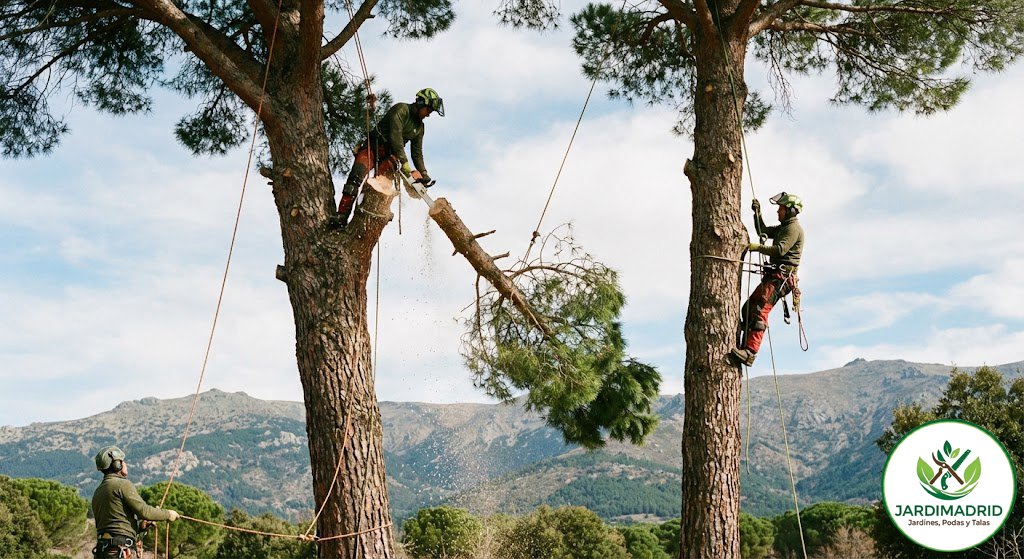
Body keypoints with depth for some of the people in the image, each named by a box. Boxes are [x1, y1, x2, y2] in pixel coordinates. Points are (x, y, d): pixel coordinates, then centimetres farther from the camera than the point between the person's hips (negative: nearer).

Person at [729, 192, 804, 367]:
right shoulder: (782, 227, 26)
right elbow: (763, 231, 29)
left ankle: (750, 352, -34)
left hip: (781, 277, -11)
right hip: (773, 275, 11)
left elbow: (780, 249, -19)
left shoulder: (794, 228, -7)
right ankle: (745, 349, 6)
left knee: (760, 310, -24)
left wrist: (757, 247, -16)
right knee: (747, 308, 6)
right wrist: (757, 213, 18)